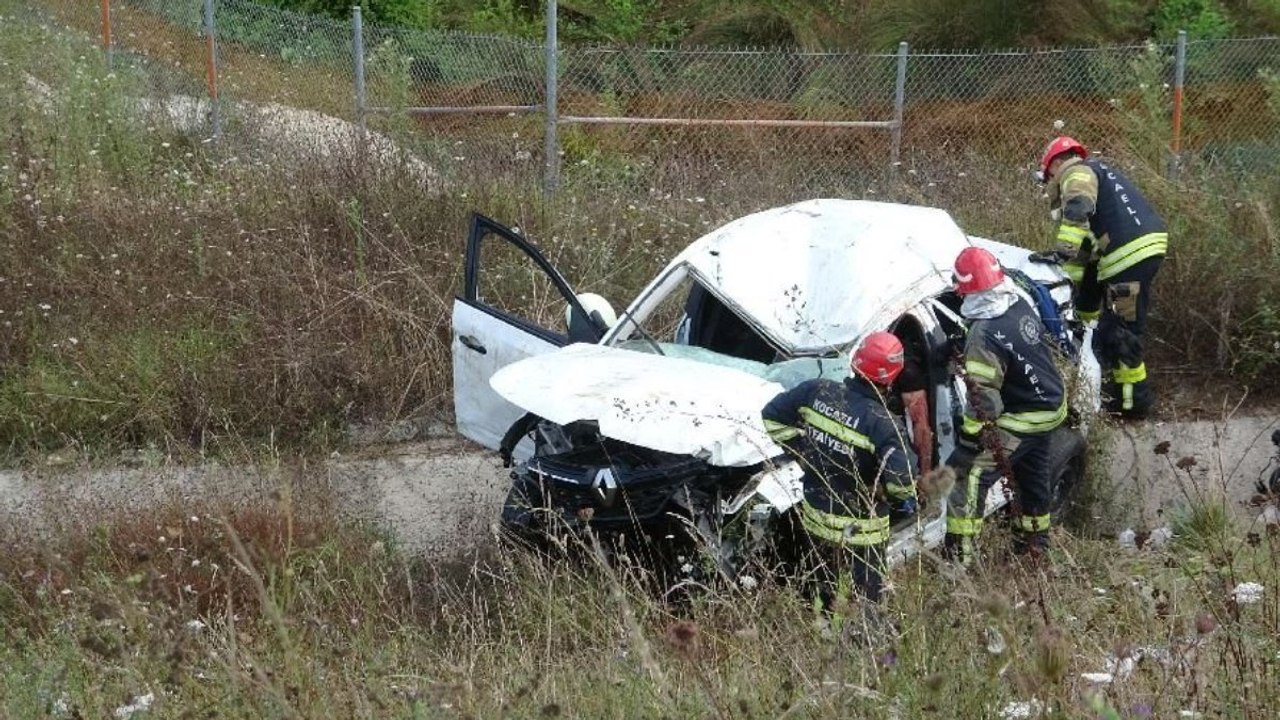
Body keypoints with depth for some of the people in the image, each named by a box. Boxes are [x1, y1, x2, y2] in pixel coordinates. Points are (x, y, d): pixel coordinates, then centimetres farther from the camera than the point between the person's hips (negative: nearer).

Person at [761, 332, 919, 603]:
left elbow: (773, 416, 0)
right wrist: (905, 500, -9)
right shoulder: (884, 425, -27)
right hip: (859, 530, -5)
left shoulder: (818, 391, -12)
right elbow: (901, 482, -32)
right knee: (868, 597, 13)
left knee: (825, 585, 28)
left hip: (814, 517, 5)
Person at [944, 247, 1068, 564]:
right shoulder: (1021, 305, -5)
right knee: (1032, 474, 25)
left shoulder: (985, 336, -29)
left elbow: (984, 397, -26)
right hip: (1051, 407, 9)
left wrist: (969, 435, -16)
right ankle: (1035, 539, 42)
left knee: (968, 473, -4)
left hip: (1019, 421, -9)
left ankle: (959, 552, -4)